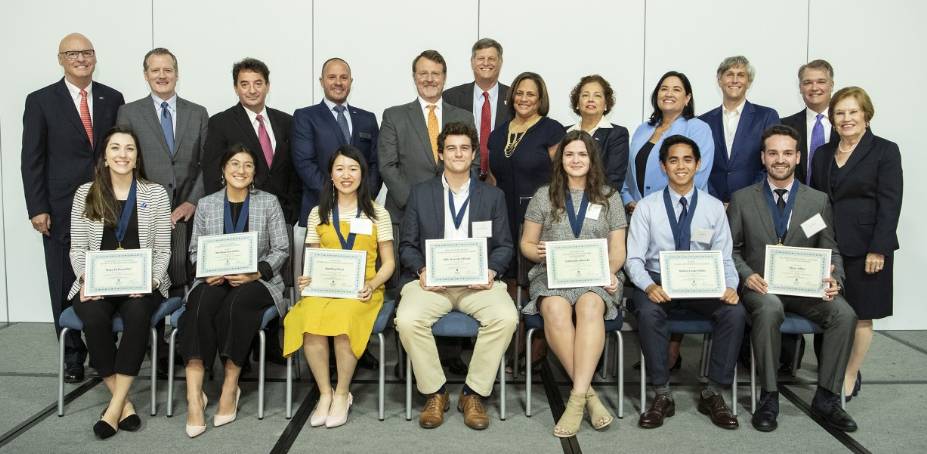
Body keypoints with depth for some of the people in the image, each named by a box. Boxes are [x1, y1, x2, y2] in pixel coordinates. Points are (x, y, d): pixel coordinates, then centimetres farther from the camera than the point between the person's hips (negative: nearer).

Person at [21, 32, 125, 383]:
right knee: (66, 286, 6)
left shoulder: (112, 99, 7)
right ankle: (72, 355, 19)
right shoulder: (41, 101, 1)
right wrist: (37, 209, -6)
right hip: (62, 210, -1)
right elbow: (32, 160, 0)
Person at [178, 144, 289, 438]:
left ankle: (230, 388, -23)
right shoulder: (206, 204, 13)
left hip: (259, 280, -2)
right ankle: (194, 395, -36)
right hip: (215, 280, 2)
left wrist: (256, 273, -14)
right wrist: (207, 271, -9)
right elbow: (195, 250, 13)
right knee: (199, 306, -32)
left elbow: (281, 249, 2)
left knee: (235, 304, -35)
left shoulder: (268, 203, 6)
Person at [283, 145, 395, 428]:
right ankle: (325, 392, -14)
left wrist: (372, 285, -10)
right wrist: (306, 279, -5)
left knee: (342, 317, -35)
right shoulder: (318, 214, 17)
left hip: (362, 290, -2)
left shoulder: (377, 213, 11)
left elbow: (388, 262, 9)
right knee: (309, 319, -32)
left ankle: (342, 393, -15)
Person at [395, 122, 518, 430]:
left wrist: (491, 270, -9)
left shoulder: (493, 196, 15)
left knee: (506, 317, -30)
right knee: (407, 319, -30)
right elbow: (407, 245, 11)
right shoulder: (420, 193, 13)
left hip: (478, 281, 0)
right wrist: (421, 270, -9)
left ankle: (474, 394, -10)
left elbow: (504, 246, 12)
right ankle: (434, 394, -7)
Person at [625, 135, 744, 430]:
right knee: (648, 311, -35)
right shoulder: (647, 207, 1)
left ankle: (713, 393, -10)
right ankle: (661, 394, -17)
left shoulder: (714, 207, 7)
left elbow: (724, 259, 4)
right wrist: (648, 286, -25)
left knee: (735, 311, -27)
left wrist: (730, 287, -18)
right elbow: (634, 259, -4)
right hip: (658, 280, -2)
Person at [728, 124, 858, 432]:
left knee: (845, 314, -26)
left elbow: (830, 251, 10)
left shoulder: (818, 201, 9)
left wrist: (834, 279, -11)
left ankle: (826, 398, -10)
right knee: (770, 308, -36)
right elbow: (729, 248, 5)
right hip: (760, 286, -2)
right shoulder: (742, 199, 6)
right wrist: (747, 275, -14)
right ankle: (769, 397, -22)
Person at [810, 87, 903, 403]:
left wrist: (878, 249, -14)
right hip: (828, 247, 4)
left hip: (864, 247, -4)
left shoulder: (884, 151, -2)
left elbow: (890, 204, -8)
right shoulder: (822, 154, 12)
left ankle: (850, 377, 15)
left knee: (860, 315, 4)